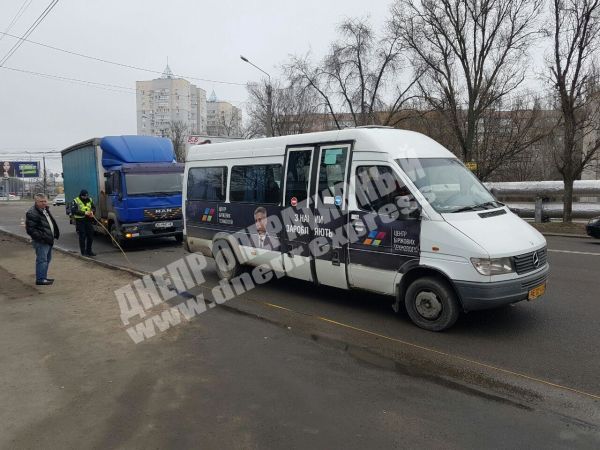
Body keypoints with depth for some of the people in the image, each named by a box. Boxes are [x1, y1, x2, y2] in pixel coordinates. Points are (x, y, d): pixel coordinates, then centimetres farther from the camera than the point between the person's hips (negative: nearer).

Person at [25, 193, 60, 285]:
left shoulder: (45, 209, 13)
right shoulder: (32, 213, -16)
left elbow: (51, 223, 25)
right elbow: (30, 229, -19)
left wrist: (55, 234, 15)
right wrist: (42, 237, -23)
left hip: (48, 240, 10)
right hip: (41, 242, -10)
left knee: (47, 259, 17)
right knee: (42, 260, -6)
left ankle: (44, 277, 28)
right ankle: (40, 279, 2)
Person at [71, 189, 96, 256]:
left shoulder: (90, 200, 10)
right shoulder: (75, 201, -6)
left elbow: (94, 208, 19)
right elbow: (73, 211, -18)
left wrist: (92, 211, -5)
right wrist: (84, 213, -25)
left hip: (89, 220, 5)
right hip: (80, 221, -5)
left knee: (90, 236, 7)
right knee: (82, 237, -2)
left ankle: (89, 251, 19)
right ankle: (83, 252, 6)